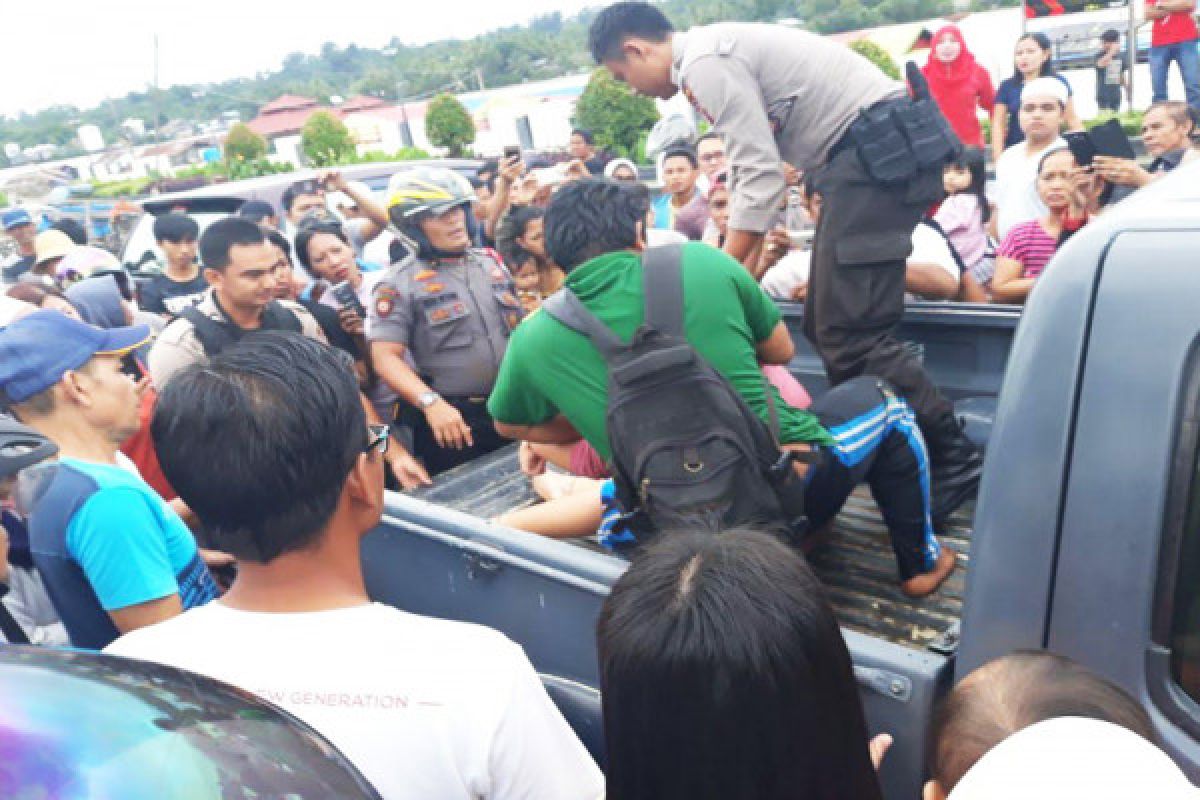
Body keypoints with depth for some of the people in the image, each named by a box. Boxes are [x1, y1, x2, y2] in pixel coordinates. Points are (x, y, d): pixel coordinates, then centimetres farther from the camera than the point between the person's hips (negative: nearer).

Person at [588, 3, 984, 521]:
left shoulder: (705, 60, -10)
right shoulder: (719, 57, 21)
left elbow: (760, 176, -15)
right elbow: (761, 172, 24)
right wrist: (743, 274, 24)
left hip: (881, 148, -10)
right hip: (881, 149, 10)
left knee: (849, 335, -12)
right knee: (827, 326, 11)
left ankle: (954, 463, -2)